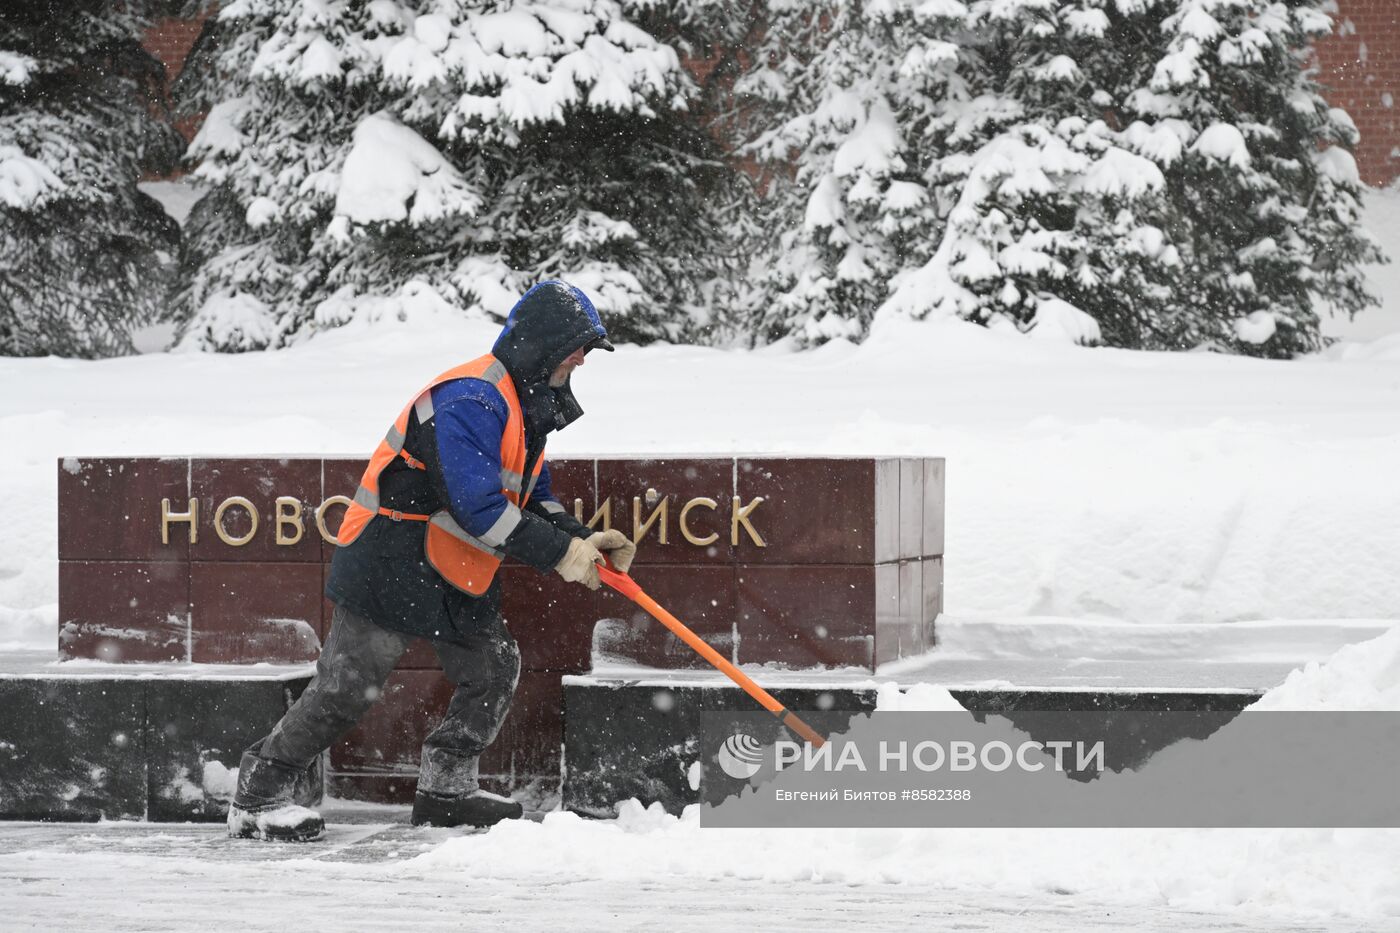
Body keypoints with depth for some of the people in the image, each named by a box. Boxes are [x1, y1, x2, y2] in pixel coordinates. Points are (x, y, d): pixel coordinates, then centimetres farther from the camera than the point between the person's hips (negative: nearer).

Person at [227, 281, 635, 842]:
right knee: (347, 685, -9)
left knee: (493, 668, 9)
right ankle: (260, 795, 0)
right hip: (390, 567, -10)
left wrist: (582, 541, 3)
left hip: (455, 574, 10)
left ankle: (445, 790, 20)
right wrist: (557, 553, -26)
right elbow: (476, 507, -31)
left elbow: (532, 501, 21)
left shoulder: (525, 406, 12)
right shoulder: (471, 400, -23)